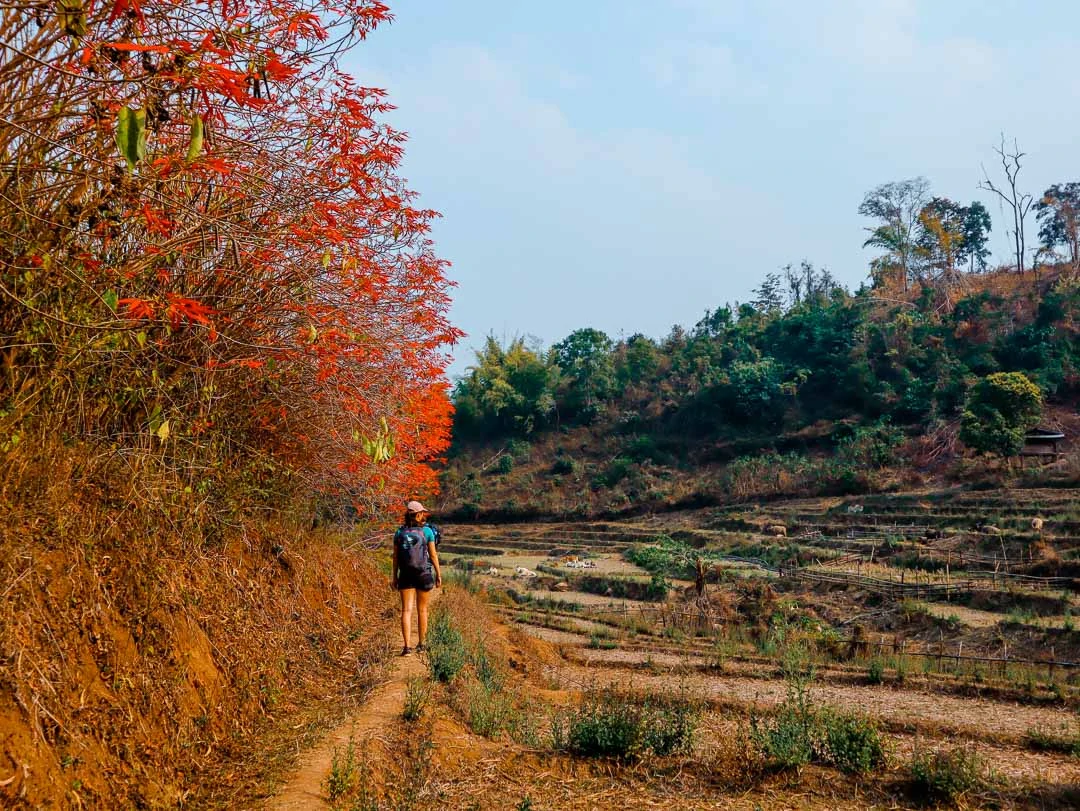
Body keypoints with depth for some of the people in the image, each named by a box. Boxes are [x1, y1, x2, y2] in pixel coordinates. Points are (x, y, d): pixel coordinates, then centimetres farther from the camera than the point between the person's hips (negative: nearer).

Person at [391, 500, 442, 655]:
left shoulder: (399, 532, 1)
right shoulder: (427, 531, -7)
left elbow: (395, 557, 3)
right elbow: (433, 555, -4)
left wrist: (395, 577, 11)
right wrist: (439, 575, 5)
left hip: (405, 575, 1)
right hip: (424, 574, -1)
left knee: (406, 610, 0)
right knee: (422, 610, 13)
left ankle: (407, 646, -10)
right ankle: (421, 644, 22)